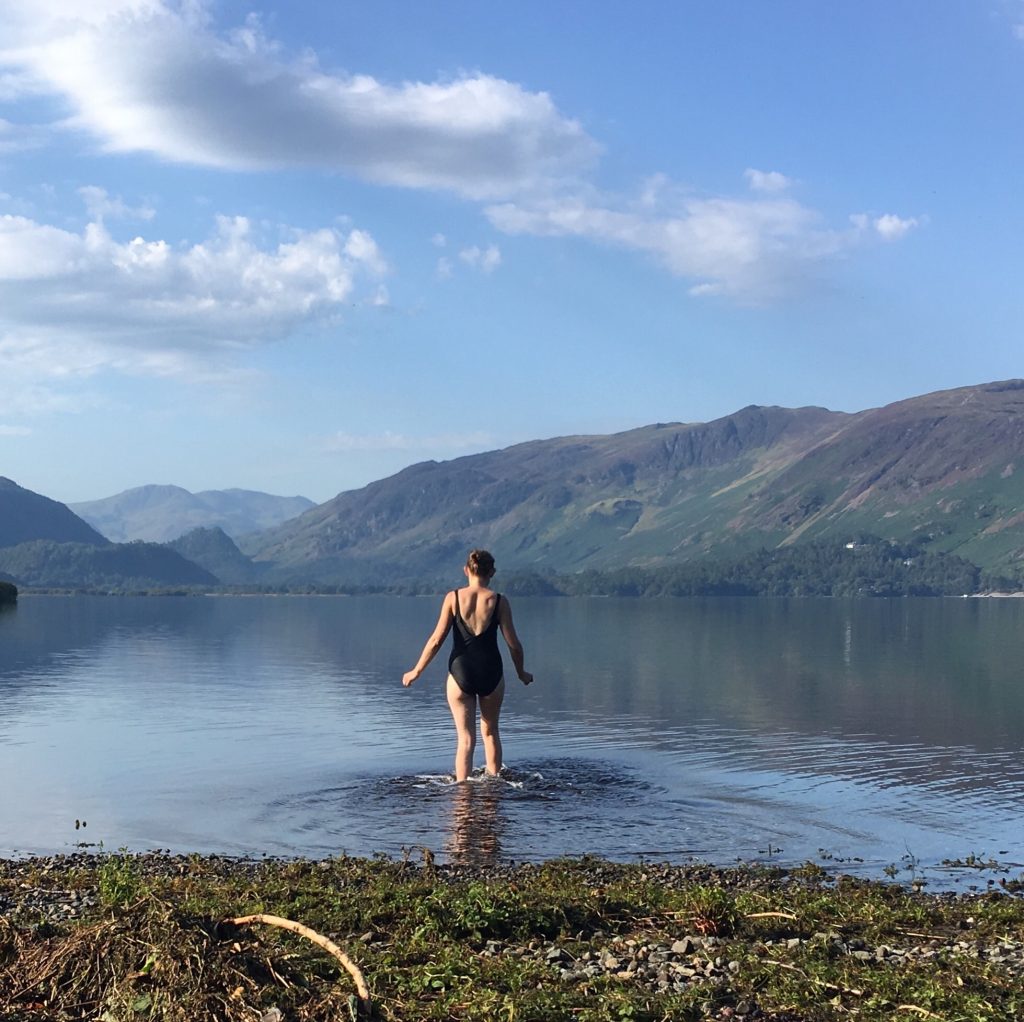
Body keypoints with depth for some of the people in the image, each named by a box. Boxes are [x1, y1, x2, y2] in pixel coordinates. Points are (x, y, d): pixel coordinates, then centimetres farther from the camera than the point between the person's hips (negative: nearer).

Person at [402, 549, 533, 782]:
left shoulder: (453, 598, -5)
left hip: (460, 672, -1)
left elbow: (437, 640, -6)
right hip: (491, 673, 1)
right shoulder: (499, 601, -4)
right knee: (490, 731, 22)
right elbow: (513, 643, -2)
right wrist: (521, 673, 15)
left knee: (465, 738, 5)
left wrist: (416, 671, 4)